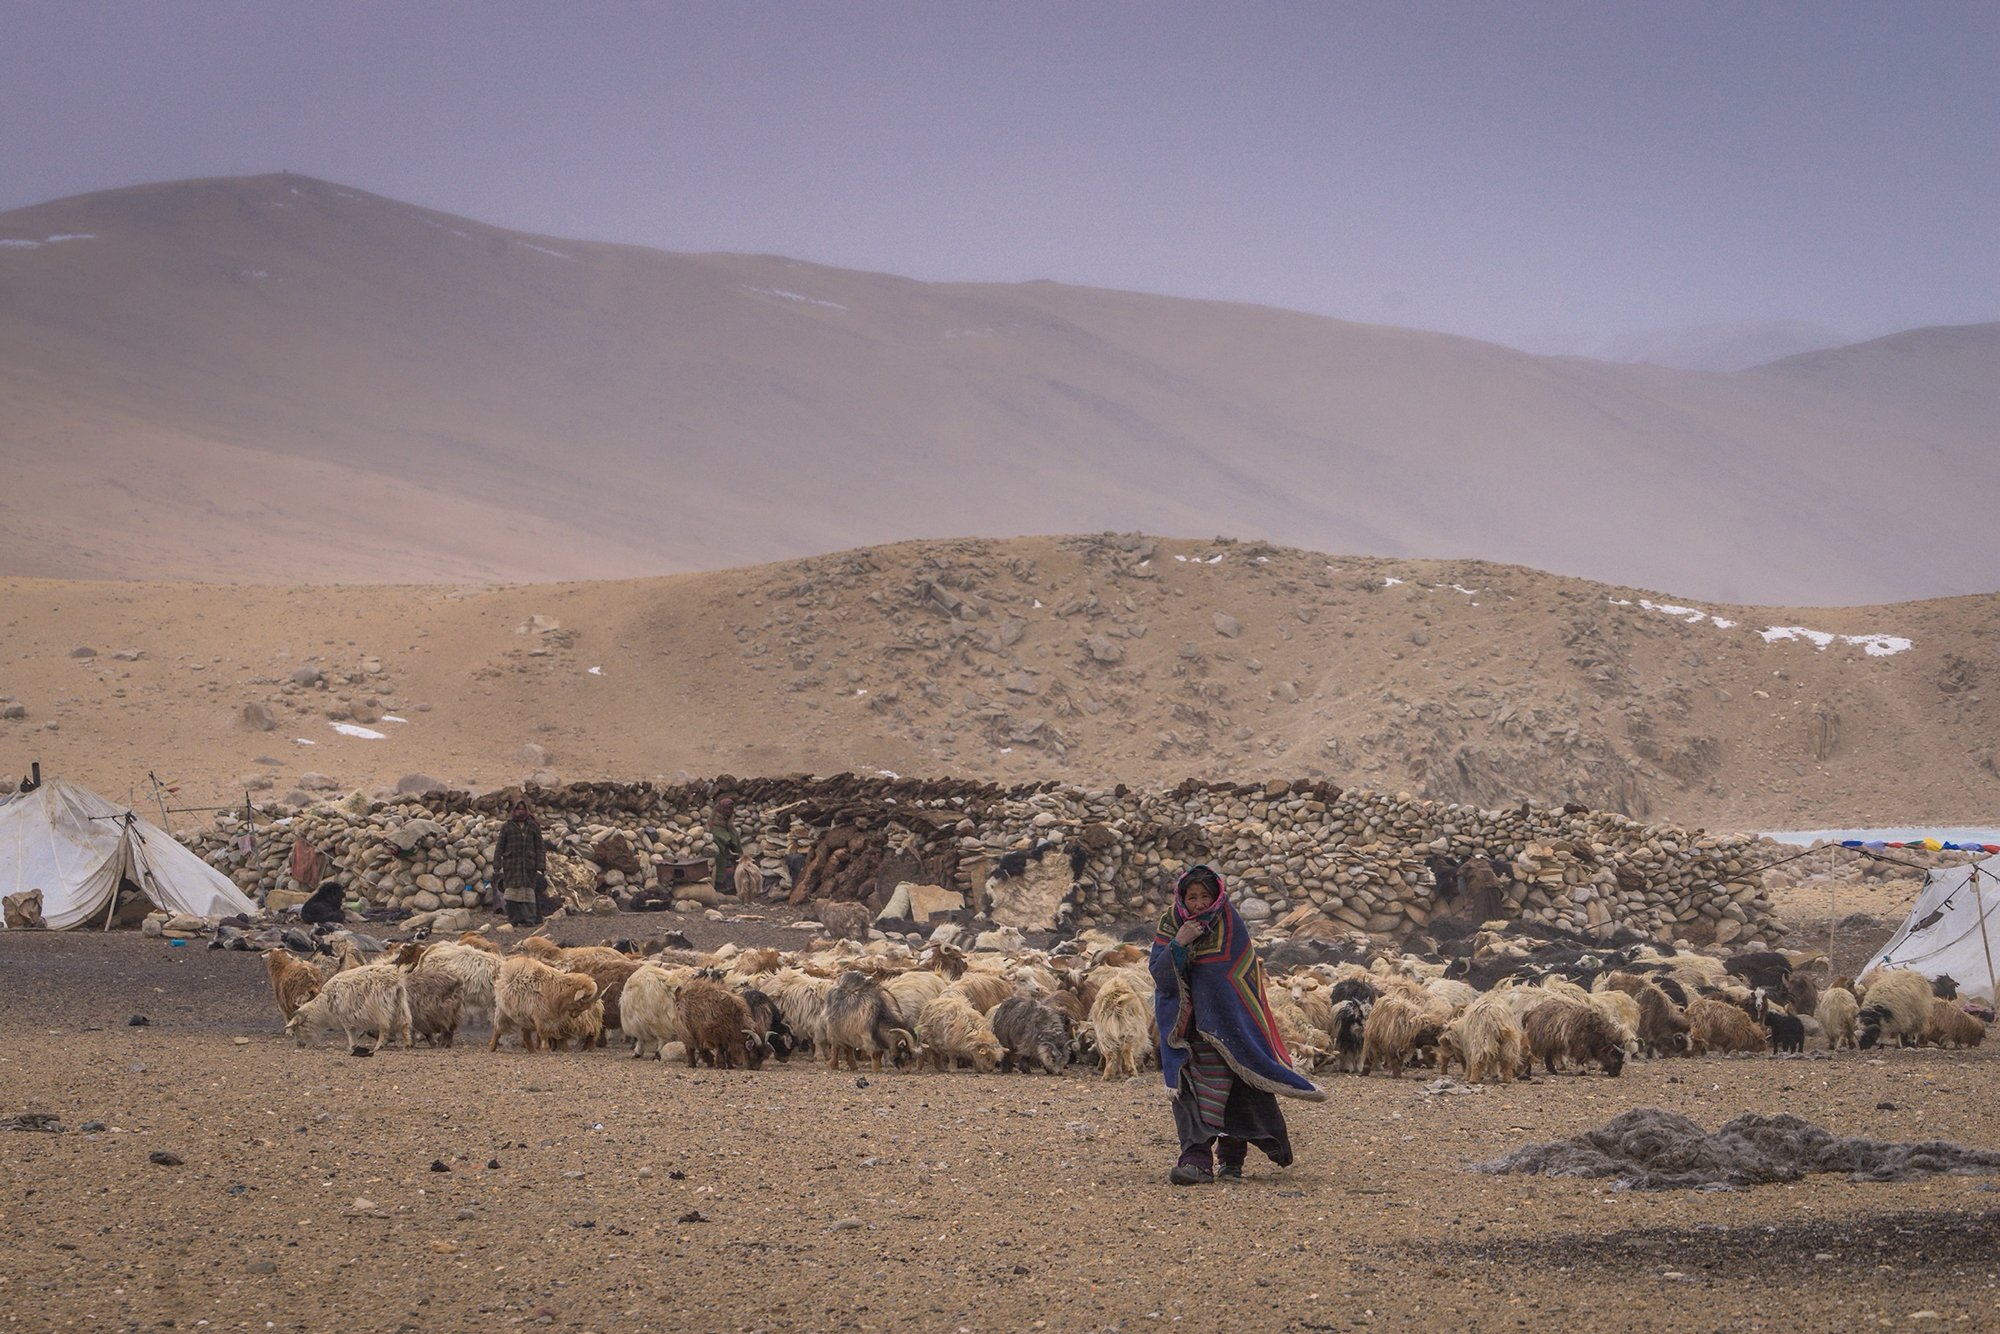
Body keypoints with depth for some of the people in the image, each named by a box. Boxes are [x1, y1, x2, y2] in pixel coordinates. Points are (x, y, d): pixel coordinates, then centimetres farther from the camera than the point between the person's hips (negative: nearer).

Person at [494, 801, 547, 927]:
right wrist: (497, 866, -1)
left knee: (528, 891, -7)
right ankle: (513, 920, -1)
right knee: (512, 892, -4)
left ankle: (529, 919, -8)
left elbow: (539, 849, 8)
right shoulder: (506, 827, 9)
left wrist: (541, 867, -1)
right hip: (511, 866, 0)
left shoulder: (533, 828, 10)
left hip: (528, 865, 0)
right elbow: (499, 847, 7)